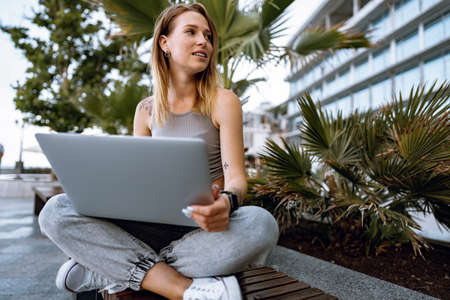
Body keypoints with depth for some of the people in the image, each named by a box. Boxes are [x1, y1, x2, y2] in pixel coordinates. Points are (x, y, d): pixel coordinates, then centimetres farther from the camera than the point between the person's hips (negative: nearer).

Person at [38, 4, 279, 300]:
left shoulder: (223, 102, -2)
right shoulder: (147, 110, 7)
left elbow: (236, 177, -9)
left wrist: (225, 202, -34)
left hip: (204, 226, -1)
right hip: (156, 222, 2)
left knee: (261, 224, -35)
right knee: (56, 210, -16)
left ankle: (99, 272, -22)